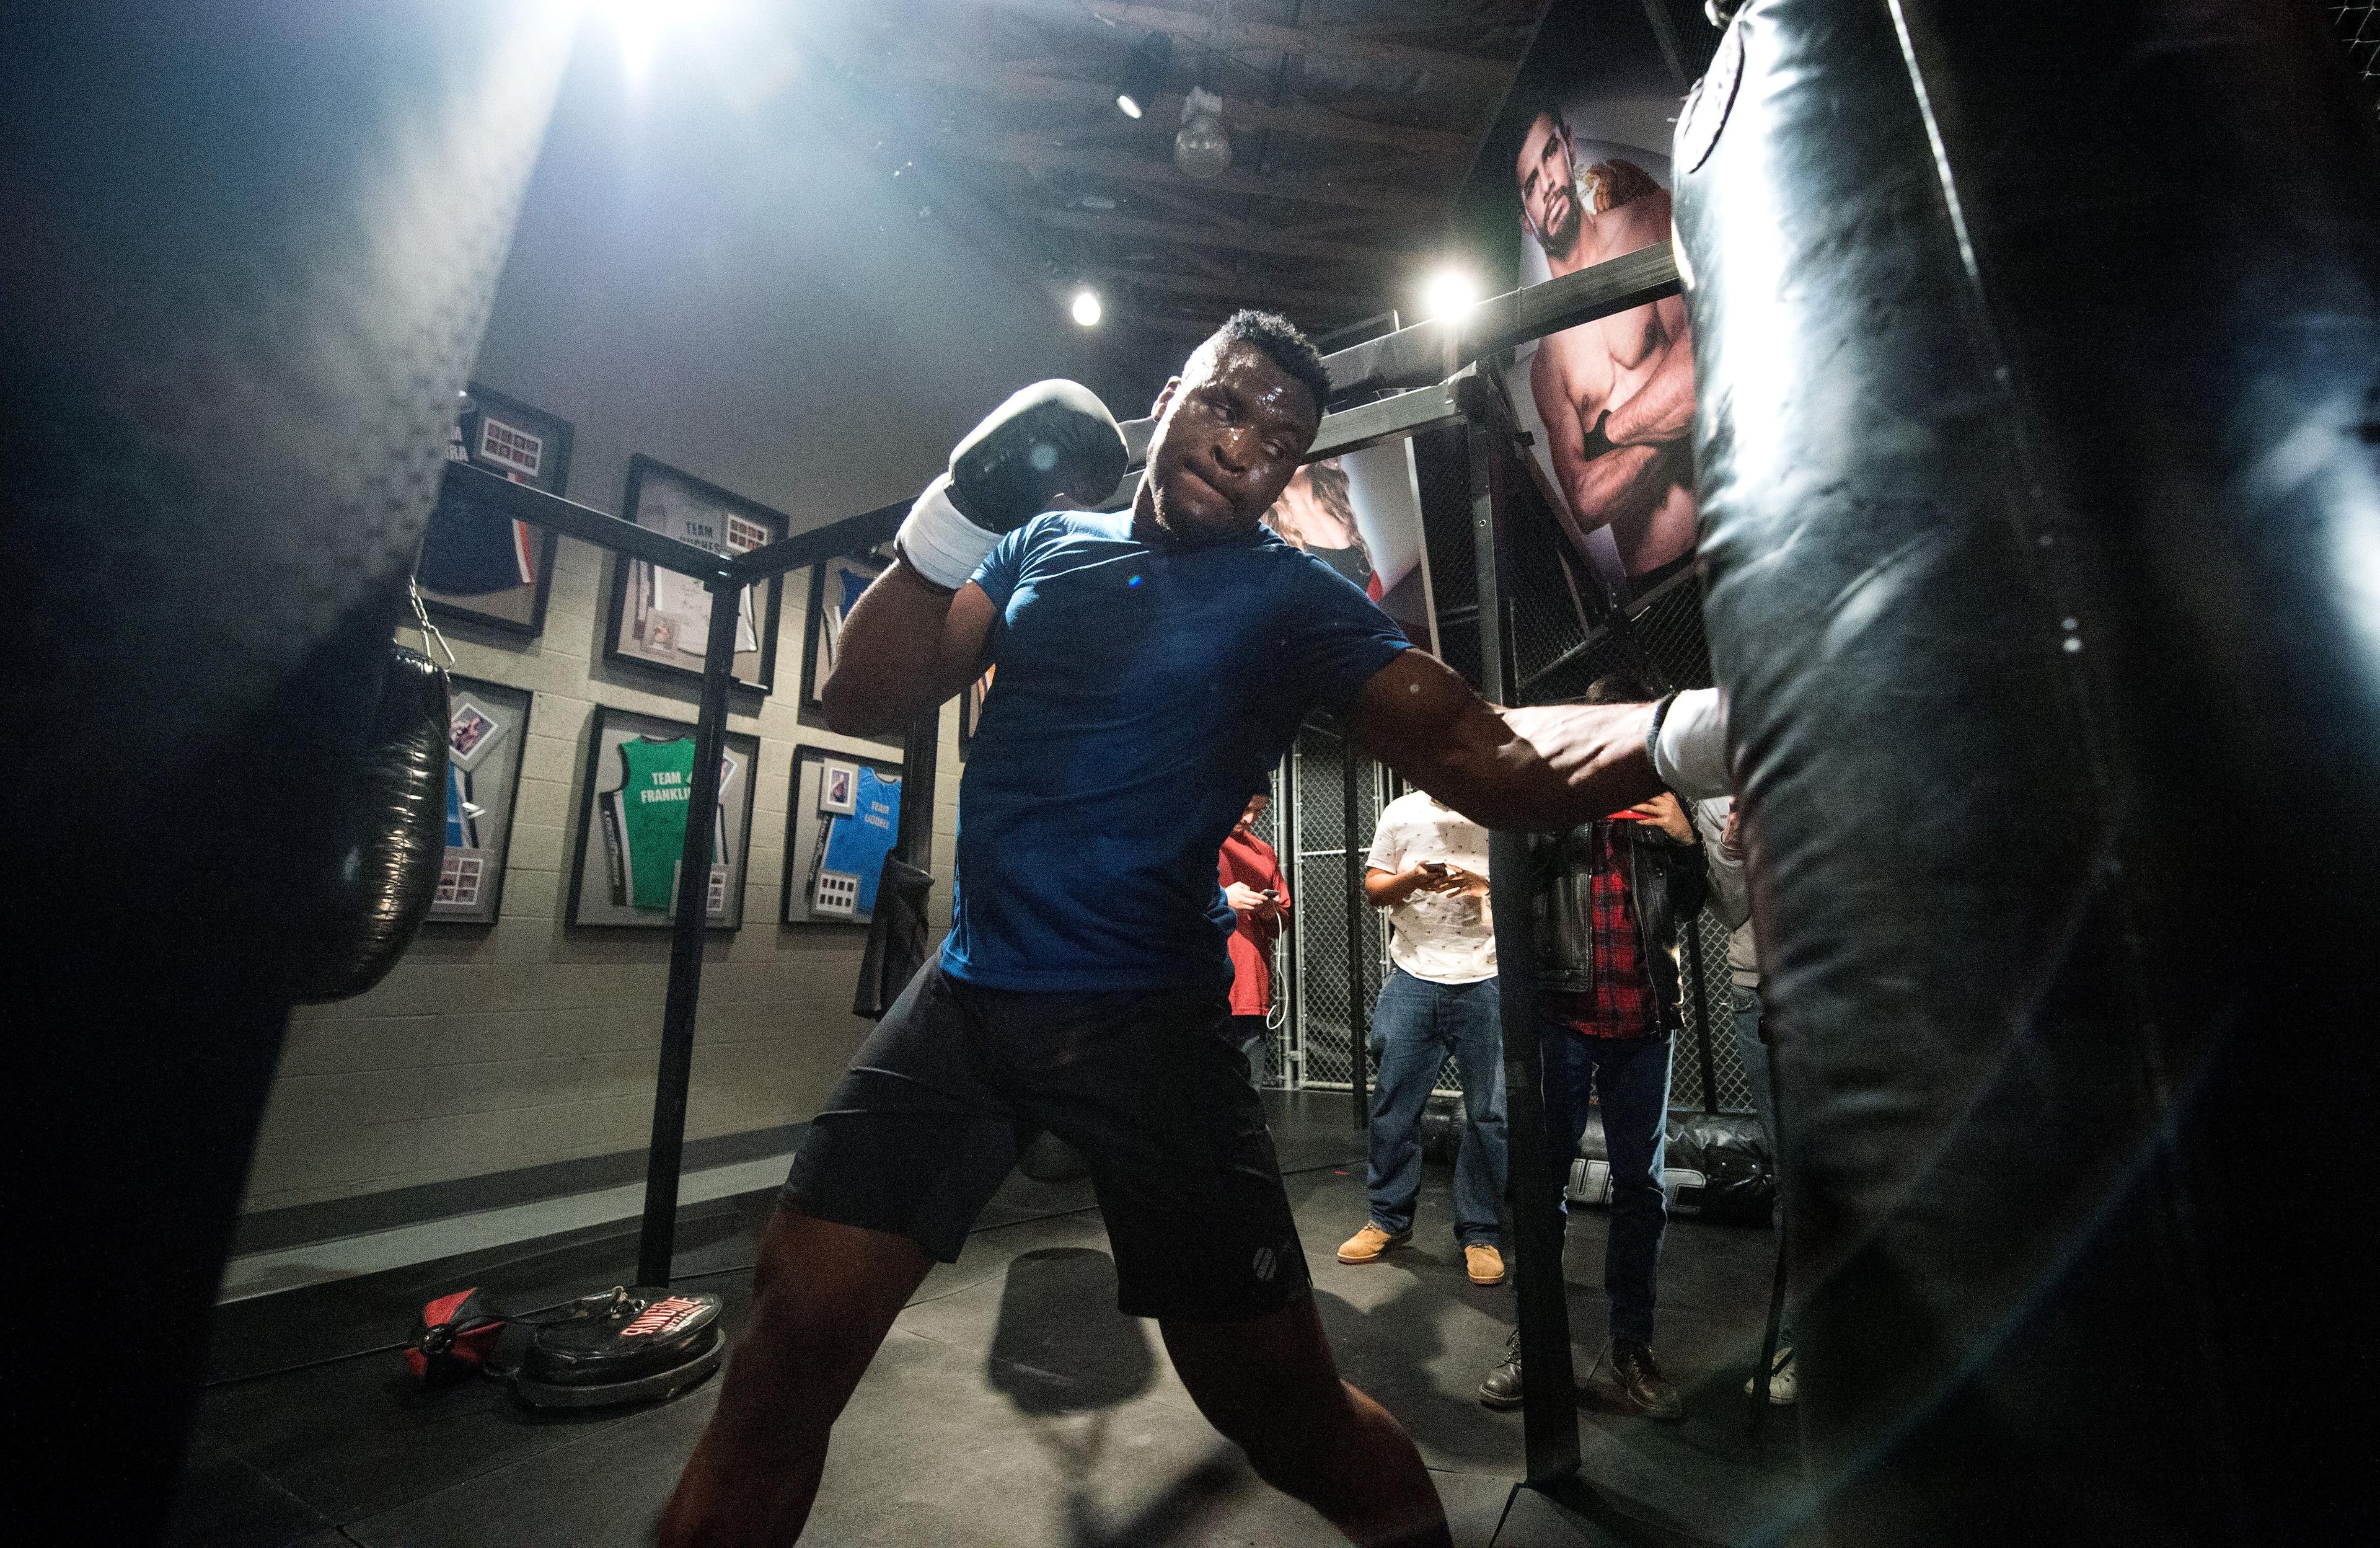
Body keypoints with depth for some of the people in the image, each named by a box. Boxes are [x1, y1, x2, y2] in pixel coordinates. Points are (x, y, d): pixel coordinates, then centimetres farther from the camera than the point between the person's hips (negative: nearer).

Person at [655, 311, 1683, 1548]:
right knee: (783, 1358, 4)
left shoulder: (1292, 599, -2)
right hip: (964, 993, 4)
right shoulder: (1041, 543, 9)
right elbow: (863, 703, 3)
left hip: (1145, 1022, -2)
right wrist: (958, 514, -10)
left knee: (1296, 1423, 3)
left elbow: (1493, 759, -11)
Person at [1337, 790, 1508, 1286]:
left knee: (1490, 1112, 5)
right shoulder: (1400, 812, 10)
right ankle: (1389, 1219, 25)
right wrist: (1408, 880, -10)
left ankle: (1481, 1233, 23)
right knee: (1393, 1103, 6)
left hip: (1486, 978, -1)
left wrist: (1484, 884, -16)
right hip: (1413, 975, 2)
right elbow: (1373, 889, 12)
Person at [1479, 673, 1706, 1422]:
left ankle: (1631, 1346, 25)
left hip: (1644, 1019, 3)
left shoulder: (1662, 806, 11)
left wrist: (1686, 841, -2)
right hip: (1563, 1014, -3)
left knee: (1641, 1185, 11)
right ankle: (1533, 1336, 20)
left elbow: (1690, 914, 14)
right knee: (1545, 1176, 4)